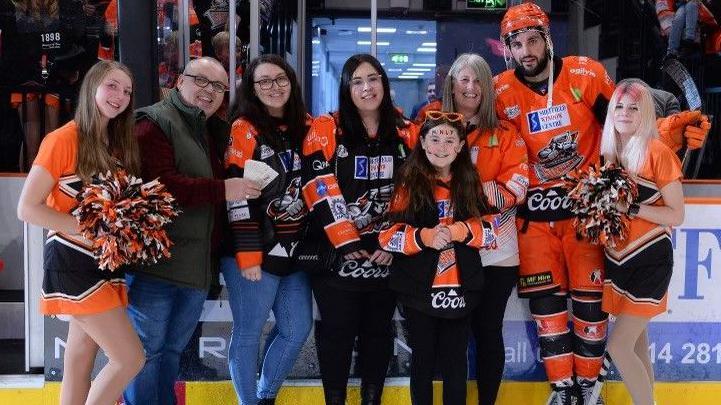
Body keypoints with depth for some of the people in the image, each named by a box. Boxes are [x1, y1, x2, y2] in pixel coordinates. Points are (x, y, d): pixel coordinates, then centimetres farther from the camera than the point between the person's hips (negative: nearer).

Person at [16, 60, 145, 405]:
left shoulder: (118, 143, 10)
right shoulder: (63, 139, -12)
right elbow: (27, 209, -15)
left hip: (105, 263, 7)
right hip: (73, 263, -7)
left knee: (80, 365, 12)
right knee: (130, 359, -9)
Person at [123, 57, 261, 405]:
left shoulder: (216, 131, 18)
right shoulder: (155, 123, -8)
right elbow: (159, 185, -23)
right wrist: (222, 190, -22)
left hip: (197, 267, 8)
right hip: (156, 261, -8)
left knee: (172, 349, 18)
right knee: (146, 349, 0)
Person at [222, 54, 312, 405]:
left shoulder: (302, 129, 12)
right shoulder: (244, 130, -8)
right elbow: (237, 198, -14)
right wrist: (248, 256, -18)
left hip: (294, 251, 7)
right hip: (256, 253, -6)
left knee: (298, 329, 10)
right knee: (249, 333, 2)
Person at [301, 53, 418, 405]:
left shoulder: (407, 134, 6)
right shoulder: (326, 130, -4)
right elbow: (320, 191, -12)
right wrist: (347, 242, -16)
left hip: (387, 254, 3)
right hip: (336, 254, -3)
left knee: (379, 331, 12)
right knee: (337, 332, 4)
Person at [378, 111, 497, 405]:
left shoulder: (469, 181, 5)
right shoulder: (408, 182, -3)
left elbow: (493, 231, 3)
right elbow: (387, 234, -8)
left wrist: (462, 231, -15)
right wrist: (423, 237, -24)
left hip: (460, 289, 2)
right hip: (419, 289, -2)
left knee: (456, 359, 10)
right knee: (422, 358, 11)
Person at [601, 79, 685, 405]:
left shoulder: (658, 152, -12)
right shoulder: (607, 152, 5)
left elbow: (676, 215, -13)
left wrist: (629, 208, -21)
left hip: (650, 262, -6)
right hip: (617, 261, 6)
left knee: (618, 346, -10)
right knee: (637, 345, 14)